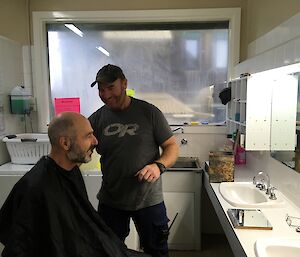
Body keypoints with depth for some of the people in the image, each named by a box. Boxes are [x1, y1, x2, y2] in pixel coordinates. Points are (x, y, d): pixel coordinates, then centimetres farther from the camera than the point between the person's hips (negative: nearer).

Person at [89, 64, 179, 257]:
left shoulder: (149, 112, -8)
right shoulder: (97, 118, -1)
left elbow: (172, 146, -4)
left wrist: (159, 165, -24)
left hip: (148, 200, -2)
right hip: (110, 201, 2)